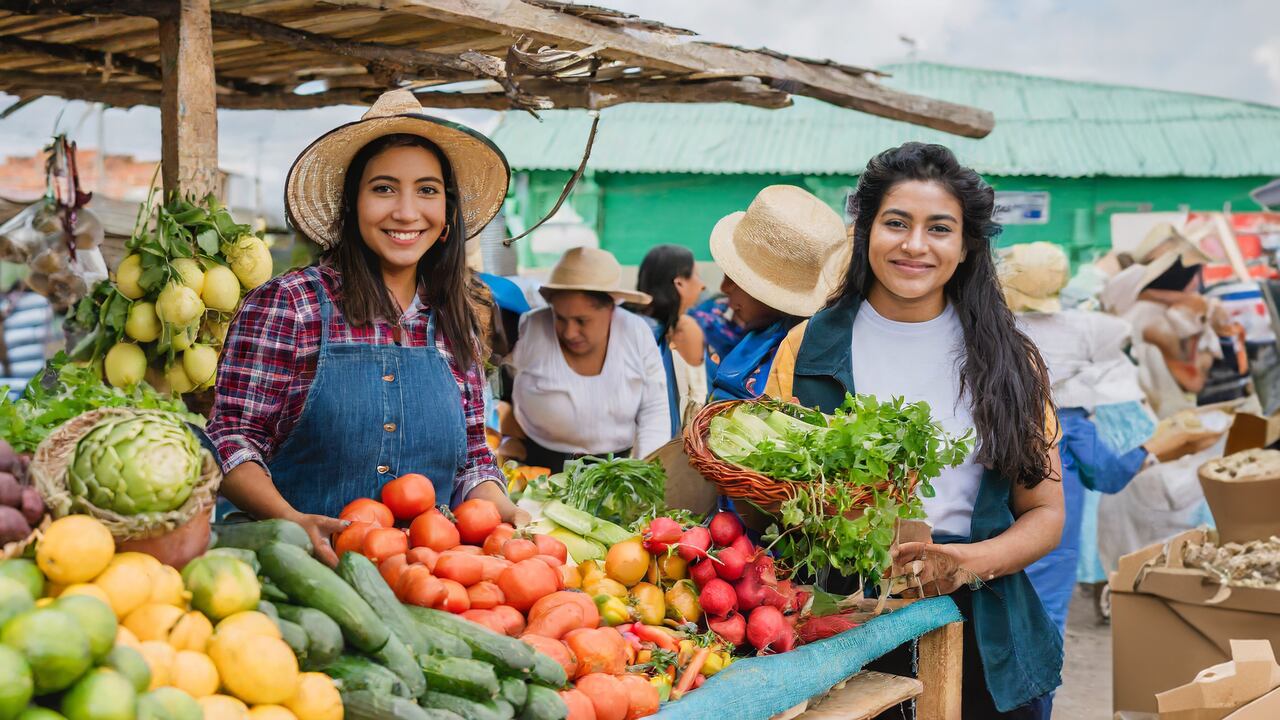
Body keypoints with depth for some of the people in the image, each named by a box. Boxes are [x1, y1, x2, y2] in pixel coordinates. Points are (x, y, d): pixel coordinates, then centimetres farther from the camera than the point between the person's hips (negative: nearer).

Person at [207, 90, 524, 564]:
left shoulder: (452, 323, 12)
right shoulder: (288, 304, -1)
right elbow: (231, 439, -4)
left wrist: (503, 511, -2)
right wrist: (291, 520, -20)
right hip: (303, 566, -3)